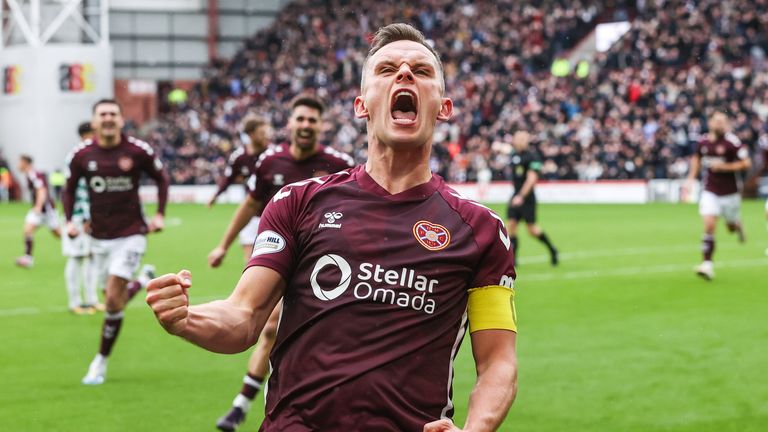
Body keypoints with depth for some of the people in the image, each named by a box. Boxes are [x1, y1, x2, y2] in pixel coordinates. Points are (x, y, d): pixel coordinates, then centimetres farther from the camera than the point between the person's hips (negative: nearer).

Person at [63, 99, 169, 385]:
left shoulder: (138, 151, -9)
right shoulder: (81, 154, -3)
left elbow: (161, 178, 6)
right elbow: (69, 188, 11)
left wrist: (159, 215, -3)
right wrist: (69, 220, -4)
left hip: (131, 234, -3)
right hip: (99, 237, 3)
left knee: (113, 299, -10)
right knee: (113, 297, 10)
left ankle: (101, 362, 2)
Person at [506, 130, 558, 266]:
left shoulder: (531, 158, -14)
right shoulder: (515, 156, 11)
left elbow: (531, 179, -20)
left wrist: (521, 196, -26)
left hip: (527, 198, -7)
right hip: (516, 197, 7)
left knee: (532, 228, -3)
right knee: (510, 225, -3)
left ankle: (552, 249, 18)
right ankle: (512, 258, -1)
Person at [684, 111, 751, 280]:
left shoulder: (732, 142, -14)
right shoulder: (703, 142, 0)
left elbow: (746, 163, -15)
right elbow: (696, 158, 21)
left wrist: (724, 166, -22)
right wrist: (691, 178, 12)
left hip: (729, 193, -2)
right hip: (710, 192, 2)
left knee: (731, 226, 15)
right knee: (709, 227, -12)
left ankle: (738, 225, 54)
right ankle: (707, 264, -14)